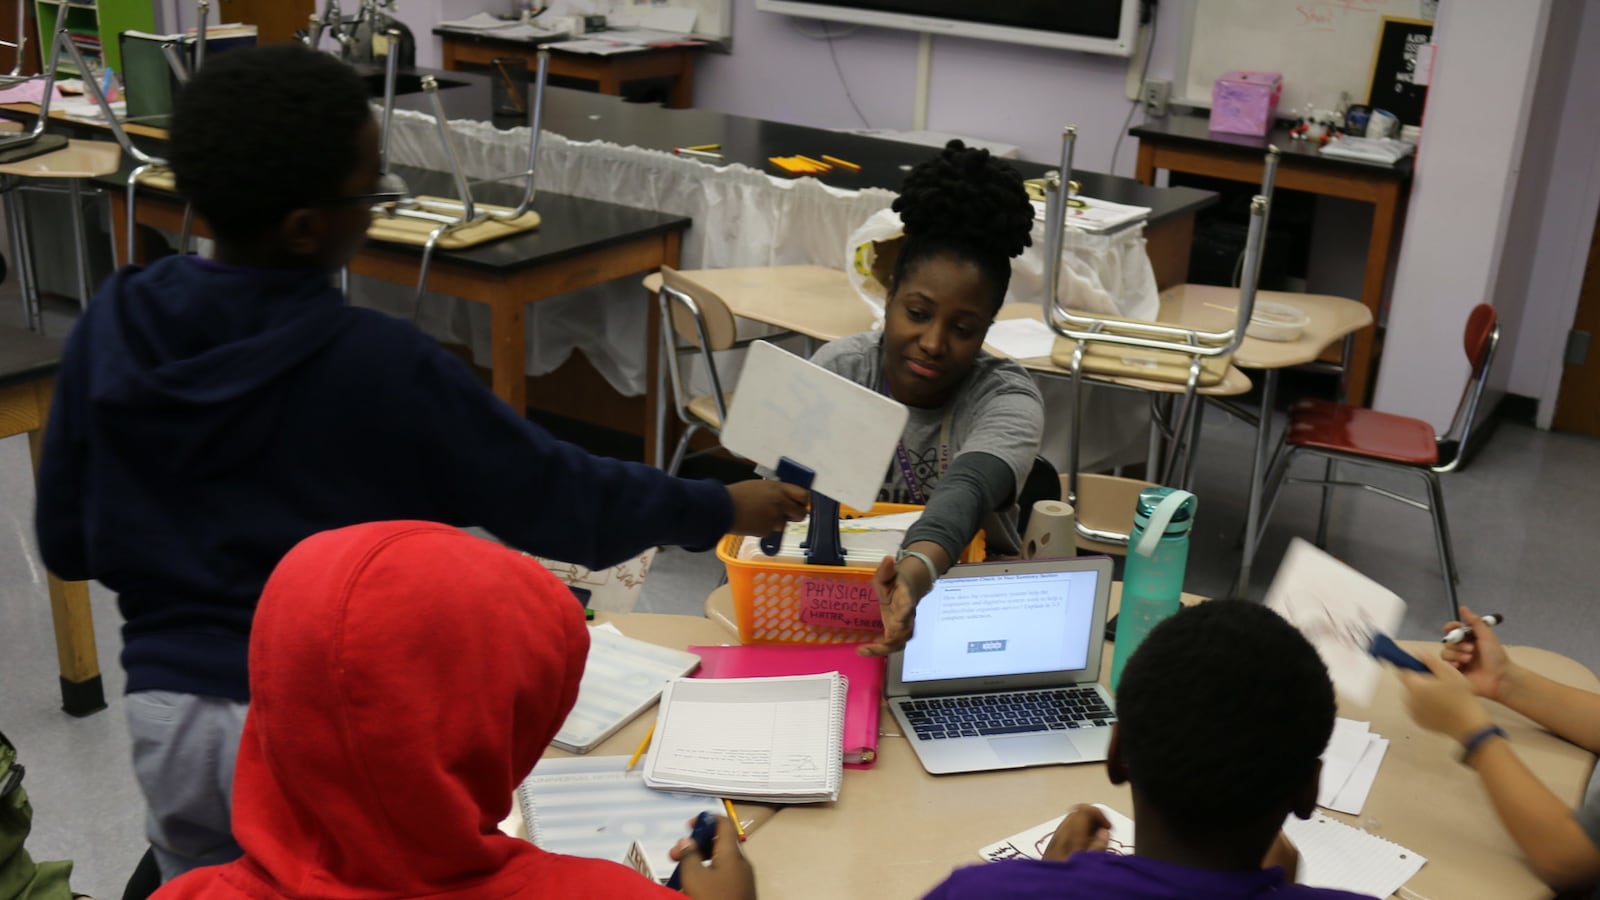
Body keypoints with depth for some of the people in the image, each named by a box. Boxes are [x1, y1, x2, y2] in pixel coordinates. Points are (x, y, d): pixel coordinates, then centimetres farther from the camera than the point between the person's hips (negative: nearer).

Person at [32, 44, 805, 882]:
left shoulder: (110, 327, -6)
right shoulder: (375, 365, -20)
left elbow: (65, 543, 3)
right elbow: (550, 496, -11)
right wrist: (722, 509, 2)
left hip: (166, 714, 5)